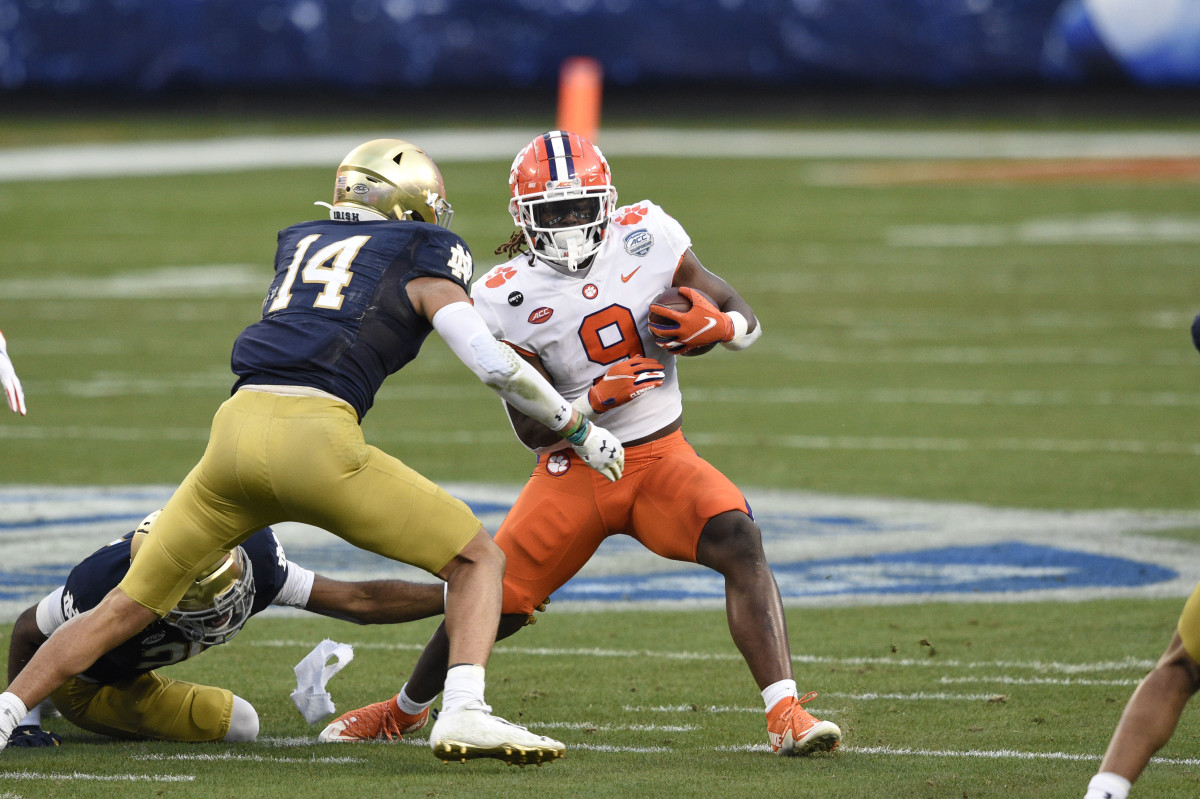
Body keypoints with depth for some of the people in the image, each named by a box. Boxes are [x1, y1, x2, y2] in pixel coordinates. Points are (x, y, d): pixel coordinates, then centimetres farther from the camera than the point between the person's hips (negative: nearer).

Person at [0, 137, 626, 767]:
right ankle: (463, 713, -11)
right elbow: (496, 366, 5)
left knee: (128, 608, 16)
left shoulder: (299, 244, 29)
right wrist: (581, 433, 16)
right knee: (479, 560, 10)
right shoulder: (420, 262, 15)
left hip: (237, 426, 5)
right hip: (315, 439, -4)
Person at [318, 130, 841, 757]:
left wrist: (714, 326, -21)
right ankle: (405, 709, 33)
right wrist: (596, 399, -27)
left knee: (740, 541, -28)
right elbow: (532, 429, -9)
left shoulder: (646, 237, -6)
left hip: (660, 455, 1)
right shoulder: (507, 299, -10)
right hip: (573, 469, 0)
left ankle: (786, 716, -32)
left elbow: (746, 321, 2)